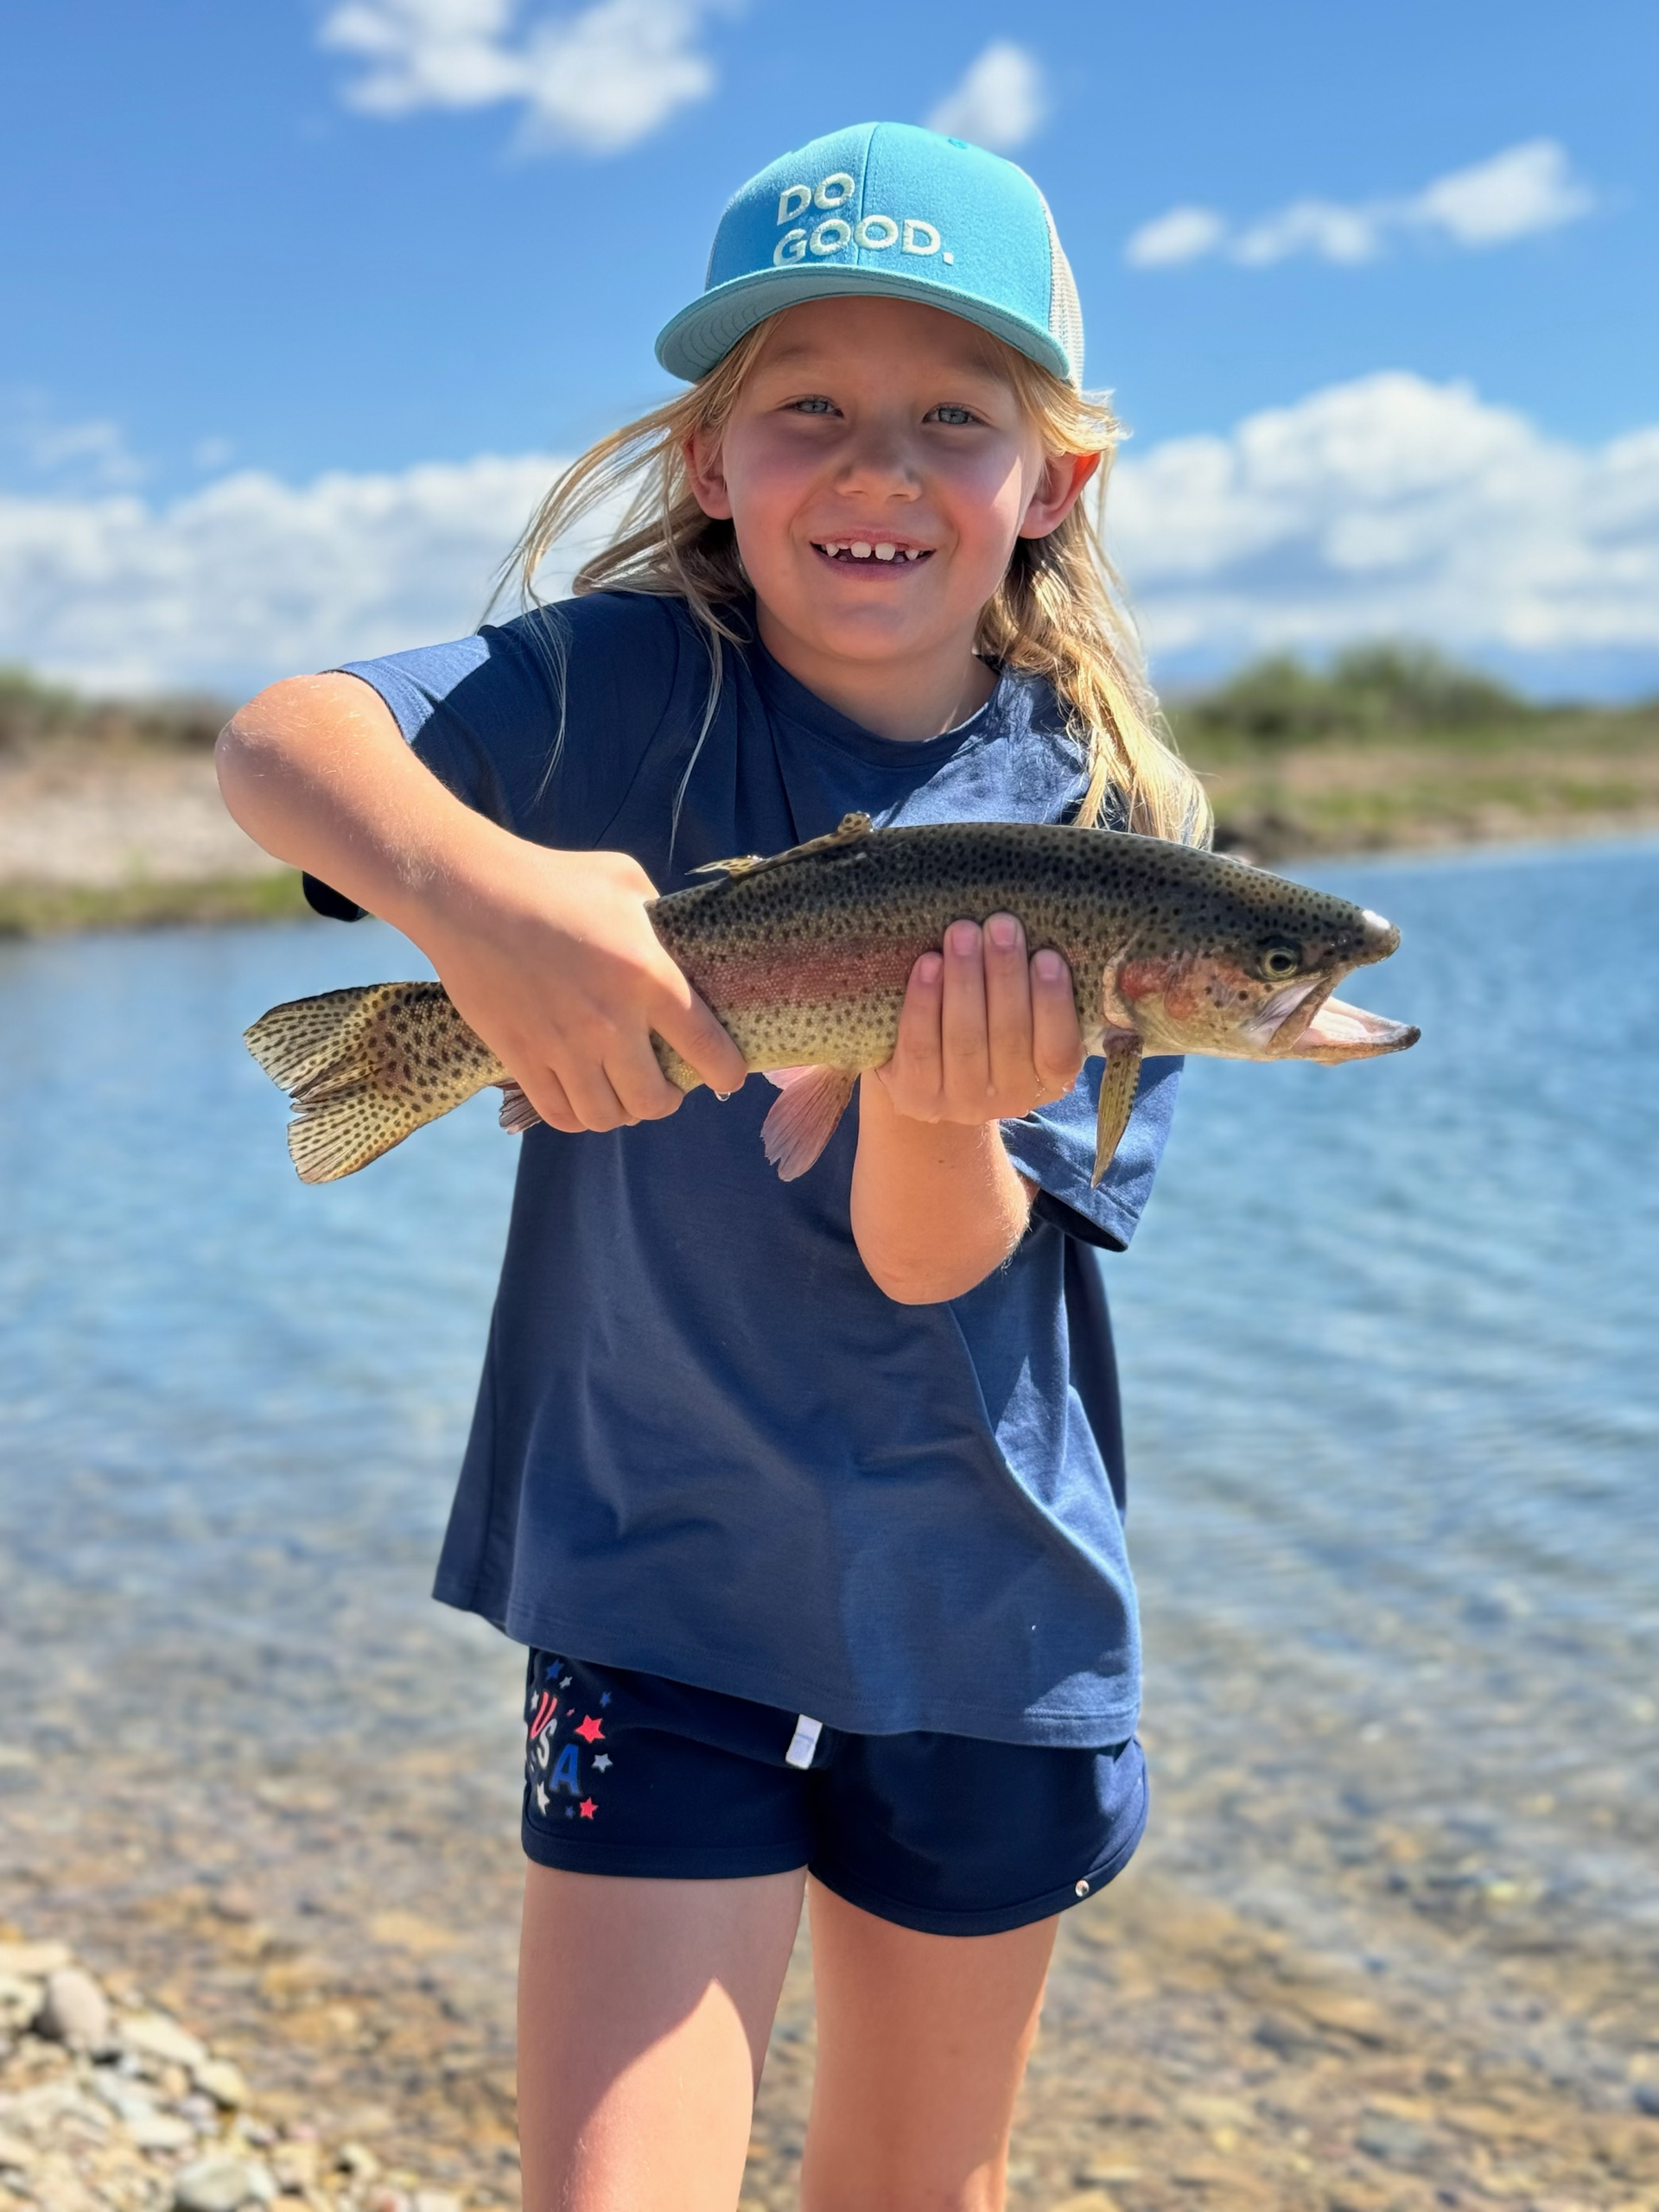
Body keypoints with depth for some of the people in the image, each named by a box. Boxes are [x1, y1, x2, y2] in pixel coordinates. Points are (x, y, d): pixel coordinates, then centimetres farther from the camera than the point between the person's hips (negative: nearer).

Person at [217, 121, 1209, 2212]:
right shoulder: (630, 687, -9)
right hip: (657, 1573, -2)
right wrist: (471, 879, -46)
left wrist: (936, 1111, -35)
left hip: (983, 1593, 2)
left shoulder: (1099, 811, -7)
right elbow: (279, 738, -26)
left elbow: (935, 1268, -13)